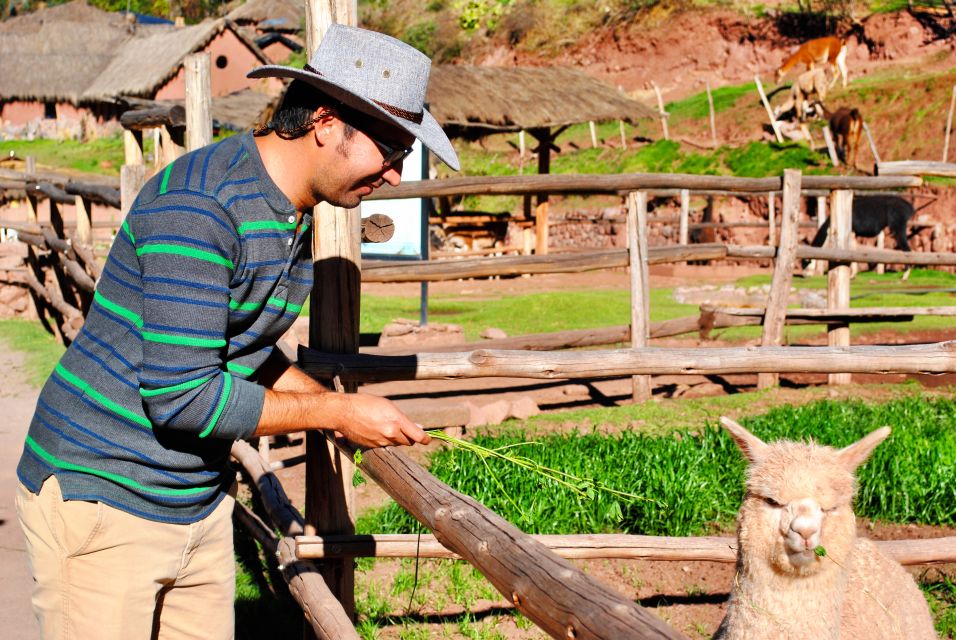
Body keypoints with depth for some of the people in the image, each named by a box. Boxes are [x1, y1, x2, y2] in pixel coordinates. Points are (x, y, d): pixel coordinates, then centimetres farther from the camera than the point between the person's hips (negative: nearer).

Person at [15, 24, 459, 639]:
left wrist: (341, 406, 3)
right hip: (100, 496, -8)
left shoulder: (294, 215, 7)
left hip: (201, 505, 9)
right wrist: (336, 412, -17)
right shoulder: (195, 206, -24)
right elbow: (181, 395, -27)